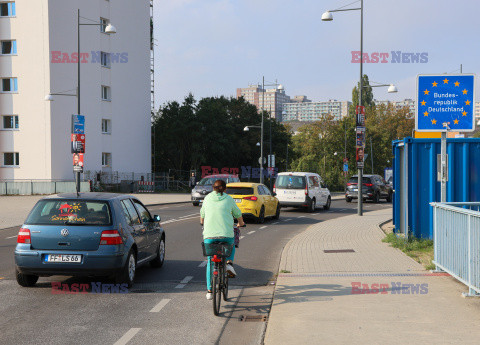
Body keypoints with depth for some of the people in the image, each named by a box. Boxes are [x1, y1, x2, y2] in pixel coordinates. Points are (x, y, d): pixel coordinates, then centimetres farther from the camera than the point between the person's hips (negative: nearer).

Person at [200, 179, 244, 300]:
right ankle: (229, 263, 7)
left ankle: (209, 290, 12)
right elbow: (238, 214, 19)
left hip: (209, 235, 1)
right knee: (231, 245, 33)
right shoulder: (229, 199, 6)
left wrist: (202, 223, 47)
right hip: (226, 234, -1)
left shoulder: (207, 198, 10)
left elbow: (202, 215, 24)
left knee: (210, 262, 15)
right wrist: (241, 223, 41)